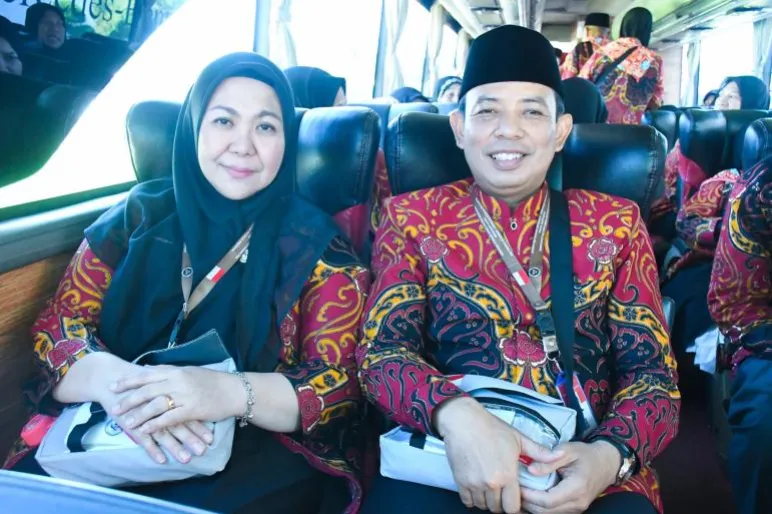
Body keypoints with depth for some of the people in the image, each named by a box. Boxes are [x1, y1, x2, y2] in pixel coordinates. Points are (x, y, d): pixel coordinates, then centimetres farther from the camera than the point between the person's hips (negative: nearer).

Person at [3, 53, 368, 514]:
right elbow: (57, 326, 3)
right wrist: (114, 381, -21)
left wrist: (230, 393, -27)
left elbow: (341, 384, -6)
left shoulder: (316, 244, 0)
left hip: (260, 452, -2)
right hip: (112, 437, 3)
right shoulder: (137, 217, 7)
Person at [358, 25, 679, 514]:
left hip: (585, 468, 3)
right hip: (440, 461, -2)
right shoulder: (413, 218, 6)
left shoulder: (615, 223, 8)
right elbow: (381, 351, -3)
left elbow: (652, 370, 4)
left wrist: (610, 454, -17)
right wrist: (455, 416, -24)